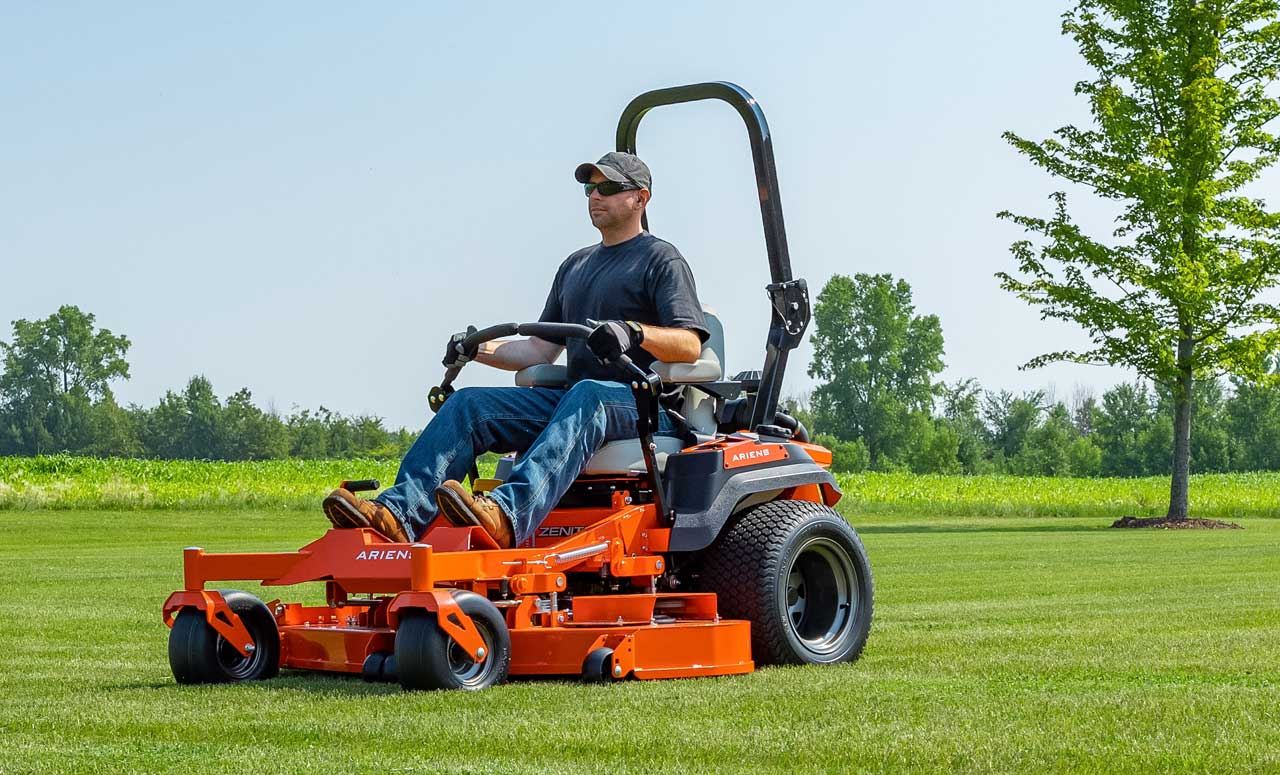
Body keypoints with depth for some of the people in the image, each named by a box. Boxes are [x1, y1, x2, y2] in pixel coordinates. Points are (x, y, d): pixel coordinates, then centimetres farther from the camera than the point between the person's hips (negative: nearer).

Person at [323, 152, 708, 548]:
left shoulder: (662, 259, 6)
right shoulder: (575, 265, 28)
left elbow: (690, 344, -9)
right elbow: (540, 350, 27)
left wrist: (635, 332, -29)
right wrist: (479, 349, 9)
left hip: (643, 403, -7)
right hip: (571, 398, 7)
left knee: (587, 396, -41)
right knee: (469, 403, -13)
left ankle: (507, 515, -65)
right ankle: (402, 513, -36)